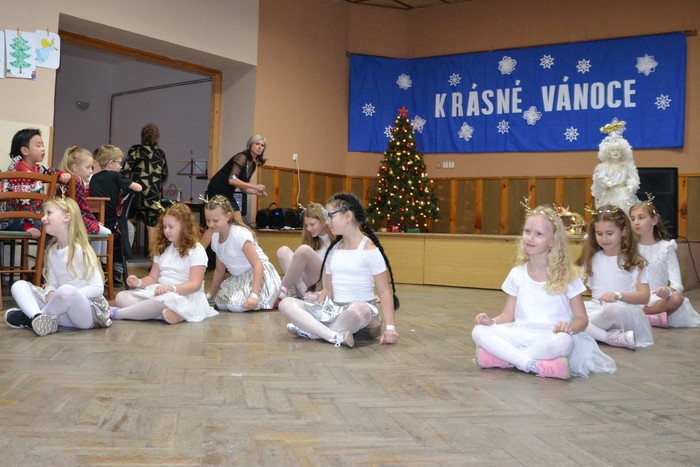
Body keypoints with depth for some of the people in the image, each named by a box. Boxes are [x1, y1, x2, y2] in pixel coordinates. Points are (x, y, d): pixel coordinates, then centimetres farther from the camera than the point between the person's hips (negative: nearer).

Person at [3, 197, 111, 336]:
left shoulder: (81, 250, -12)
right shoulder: (52, 251, 9)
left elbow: (98, 288, -14)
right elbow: (52, 283, 9)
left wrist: (69, 295, -22)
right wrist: (51, 294, -13)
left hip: (89, 312, -7)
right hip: (61, 309, 7)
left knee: (66, 290, -38)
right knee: (19, 286, -2)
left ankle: (30, 316, -11)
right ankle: (39, 318, -28)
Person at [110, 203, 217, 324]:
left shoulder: (196, 250, -6)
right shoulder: (162, 248, 15)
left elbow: (195, 284, -14)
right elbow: (153, 277, 16)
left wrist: (171, 288, -29)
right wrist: (139, 282, -7)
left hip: (184, 297, -7)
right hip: (159, 293, 7)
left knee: (164, 299, -40)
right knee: (121, 297, -12)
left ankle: (116, 313, -24)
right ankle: (164, 313, -35)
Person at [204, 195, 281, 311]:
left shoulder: (240, 234, -23)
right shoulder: (215, 238, 2)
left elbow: (258, 265, -27)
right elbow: (219, 270, 15)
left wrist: (254, 295, -37)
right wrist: (210, 295, 17)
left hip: (260, 273, -8)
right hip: (240, 278, 8)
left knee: (236, 304, -29)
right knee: (221, 303, -13)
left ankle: (274, 297, -6)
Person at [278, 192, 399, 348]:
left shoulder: (369, 250, -6)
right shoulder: (333, 250, 13)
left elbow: (385, 291, -9)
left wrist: (390, 327, -18)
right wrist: (314, 312, 1)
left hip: (362, 309, -6)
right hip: (334, 309, 6)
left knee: (357, 310, -44)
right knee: (286, 303, -15)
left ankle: (312, 330, -19)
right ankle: (336, 336, -29)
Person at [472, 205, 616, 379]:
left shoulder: (567, 275, -1)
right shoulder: (517, 274, 8)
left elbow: (582, 319, 1)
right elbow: (508, 315, 12)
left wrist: (570, 326, -23)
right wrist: (492, 321, -11)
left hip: (552, 337, -3)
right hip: (521, 336, 3)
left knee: (563, 341, -40)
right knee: (479, 331, -23)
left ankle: (506, 357, -24)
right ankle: (535, 365, -32)